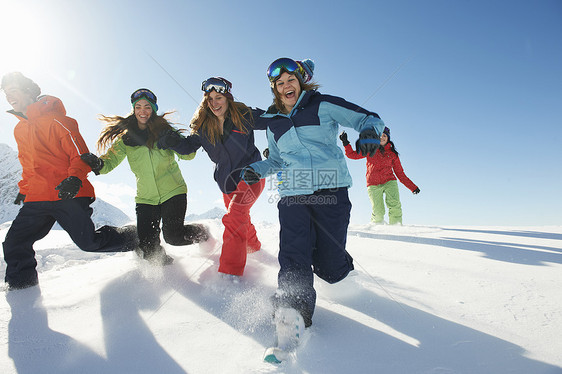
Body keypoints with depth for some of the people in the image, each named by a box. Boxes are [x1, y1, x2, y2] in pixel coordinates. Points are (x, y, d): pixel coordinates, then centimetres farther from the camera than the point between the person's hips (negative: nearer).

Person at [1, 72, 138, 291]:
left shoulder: (54, 119, -4)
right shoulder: (19, 129, 20)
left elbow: (79, 152, -10)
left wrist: (75, 177, -26)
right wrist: (24, 189, 27)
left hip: (67, 194, -7)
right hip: (36, 199, 7)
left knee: (89, 242, -8)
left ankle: (133, 238, 14)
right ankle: (21, 285, 21)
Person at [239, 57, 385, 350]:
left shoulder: (322, 105, 4)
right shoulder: (273, 122, 18)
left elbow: (367, 118, 3)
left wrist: (369, 131, -21)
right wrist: (256, 169, 9)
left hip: (331, 192, -3)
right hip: (293, 196, 3)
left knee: (329, 269, 2)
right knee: (293, 259, -17)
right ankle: (292, 317, -21)